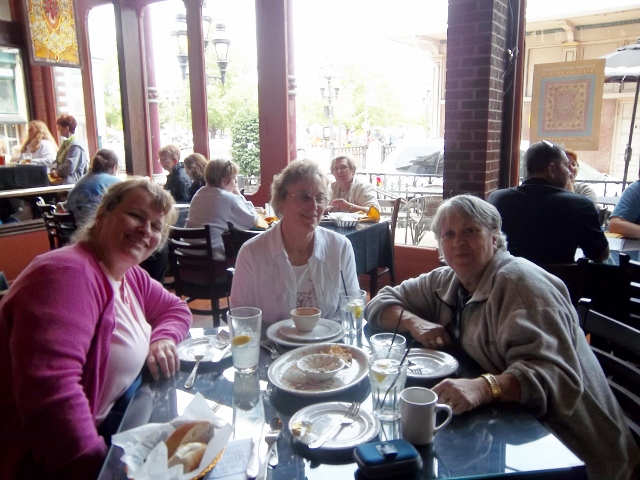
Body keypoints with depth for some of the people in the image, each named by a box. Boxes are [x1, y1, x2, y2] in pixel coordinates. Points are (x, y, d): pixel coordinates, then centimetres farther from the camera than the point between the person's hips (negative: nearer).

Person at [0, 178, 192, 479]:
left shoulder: (131, 276, 5)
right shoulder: (66, 273, -25)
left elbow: (176, 308, 17)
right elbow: (50, 390, -35)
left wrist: (162, 339, -6)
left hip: (105, 422, 8)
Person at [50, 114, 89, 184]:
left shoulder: (75, 146, -14)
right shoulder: (65, 143, 18)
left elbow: (69, 168, -20)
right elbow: (56, 161, 18)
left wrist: (57, 171, -4)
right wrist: (54, 169, -3)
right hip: (62, 179, 9)